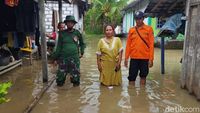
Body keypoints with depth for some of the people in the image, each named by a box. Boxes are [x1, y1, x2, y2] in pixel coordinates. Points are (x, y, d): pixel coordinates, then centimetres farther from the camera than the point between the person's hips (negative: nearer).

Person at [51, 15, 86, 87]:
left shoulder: (77, 33, 3)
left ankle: (75, 83, 27)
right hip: (63, 57, 0)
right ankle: (59, 83, 28)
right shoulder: (62, 33, 2)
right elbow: (59, 46, 3)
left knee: (75, 73, 7)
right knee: (61, 73, 6)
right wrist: (55, 58, 1)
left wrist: (82, 52, 11)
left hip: (75, 57, 0)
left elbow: (82, 43, 17)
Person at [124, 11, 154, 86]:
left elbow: (151, 45, -4)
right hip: (134, 58, 1)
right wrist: (126, 58, 2)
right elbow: (128, 45, 7)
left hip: (145, 58, -1)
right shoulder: (131, 30, 6)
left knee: (143, 76, 12)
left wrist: (151, 58, -9)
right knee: (132, 77, 4)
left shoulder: (149, 29, 0)